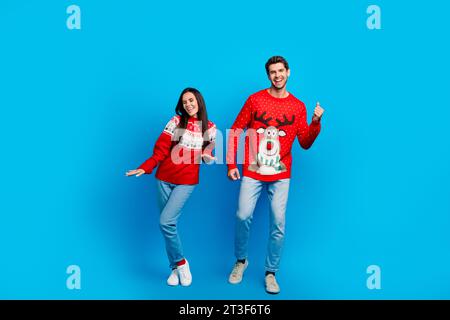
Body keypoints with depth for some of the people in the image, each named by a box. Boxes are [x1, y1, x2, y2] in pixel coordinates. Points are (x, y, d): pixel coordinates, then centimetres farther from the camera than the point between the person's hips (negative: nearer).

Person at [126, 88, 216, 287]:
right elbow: (161, 149, -4)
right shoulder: (176, 121, 1)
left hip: (186, 181, -2)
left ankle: (178, 264, 4)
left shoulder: (210, 128, 3)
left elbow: (209, 156, 11)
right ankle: (178, 265, 21)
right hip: (164, 179, 2)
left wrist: (208, 157, -13)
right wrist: (145, 167, -16)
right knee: (168, 223, 5)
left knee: (166, 221, -16)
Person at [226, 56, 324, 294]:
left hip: (281, 175, 1)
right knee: (243, 216, -6)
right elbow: (235, 131, 4)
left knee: (278, 223, 0)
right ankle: (241, 261, 20)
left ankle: (271, 273, 16)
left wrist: (315, 123, -12)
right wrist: (231, 164, -1)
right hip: (252, 172, -1)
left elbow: (305, 143, 5)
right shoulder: (255, 100, 2)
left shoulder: (298, 106, 5)